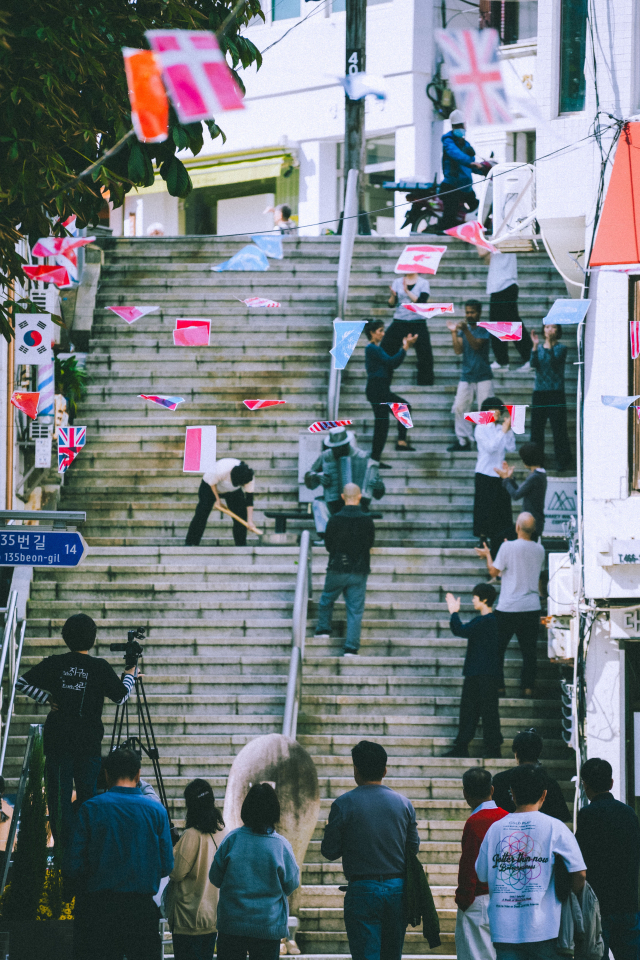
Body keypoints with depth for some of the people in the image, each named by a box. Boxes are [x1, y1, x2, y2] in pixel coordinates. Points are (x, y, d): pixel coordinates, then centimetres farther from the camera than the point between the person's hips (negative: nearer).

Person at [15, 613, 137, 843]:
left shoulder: (54, 664, -2)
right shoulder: (100, 667, -5)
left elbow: (22, 683, -1)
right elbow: (121, 696, 5)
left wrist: (48, 698, 7)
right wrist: (130, 675, 23)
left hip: (58, 740, 1)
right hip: (89, 743, -1)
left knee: (59, 796, 4)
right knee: (87, 798, 6)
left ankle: (63, 846, 2)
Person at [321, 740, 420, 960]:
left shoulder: (343, 804, -7)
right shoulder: (403, 803, 4)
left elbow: (329, 851, -4)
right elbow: (414, 847, 11)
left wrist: (329, 830, 16)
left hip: (362, 892, -4)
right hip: (398, 888, 4)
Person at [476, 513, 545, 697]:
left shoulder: (508, 547, -11)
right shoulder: (539, 549, 3)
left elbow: (494, 571, -4)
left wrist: (487, 555, 14)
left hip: (509, 607, -4)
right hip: (532, 607, 4)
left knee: (498, 648, 8)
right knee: (529, 650, 7)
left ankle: (498, 687, 6)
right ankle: (528, 687, 3)